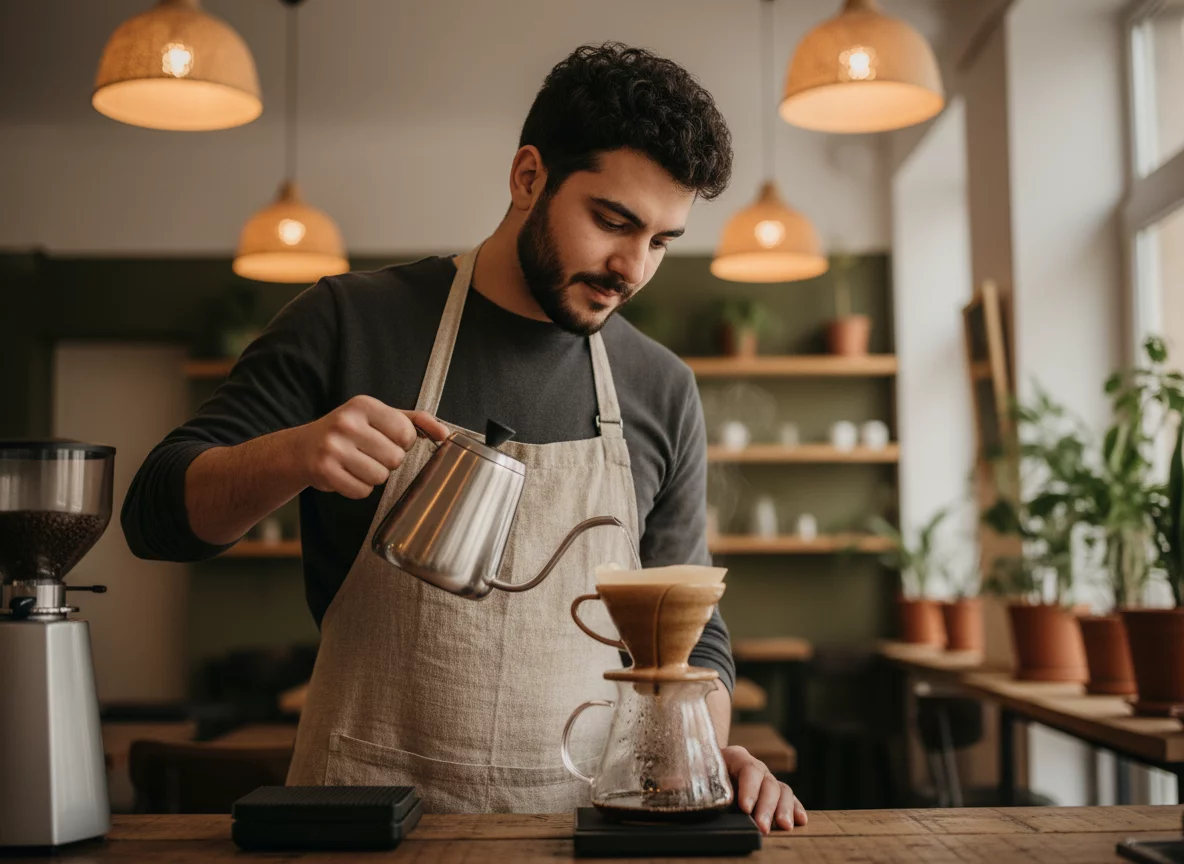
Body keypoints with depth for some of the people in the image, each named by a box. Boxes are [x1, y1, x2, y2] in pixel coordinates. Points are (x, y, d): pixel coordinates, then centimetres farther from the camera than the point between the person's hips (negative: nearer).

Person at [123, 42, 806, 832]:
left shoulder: (662, 392, 7)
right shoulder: (351, 323, 0)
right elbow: (158, 511, 0)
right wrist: (290, 456, -19)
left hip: (580, 818, 4)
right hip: (362, 822, -3)